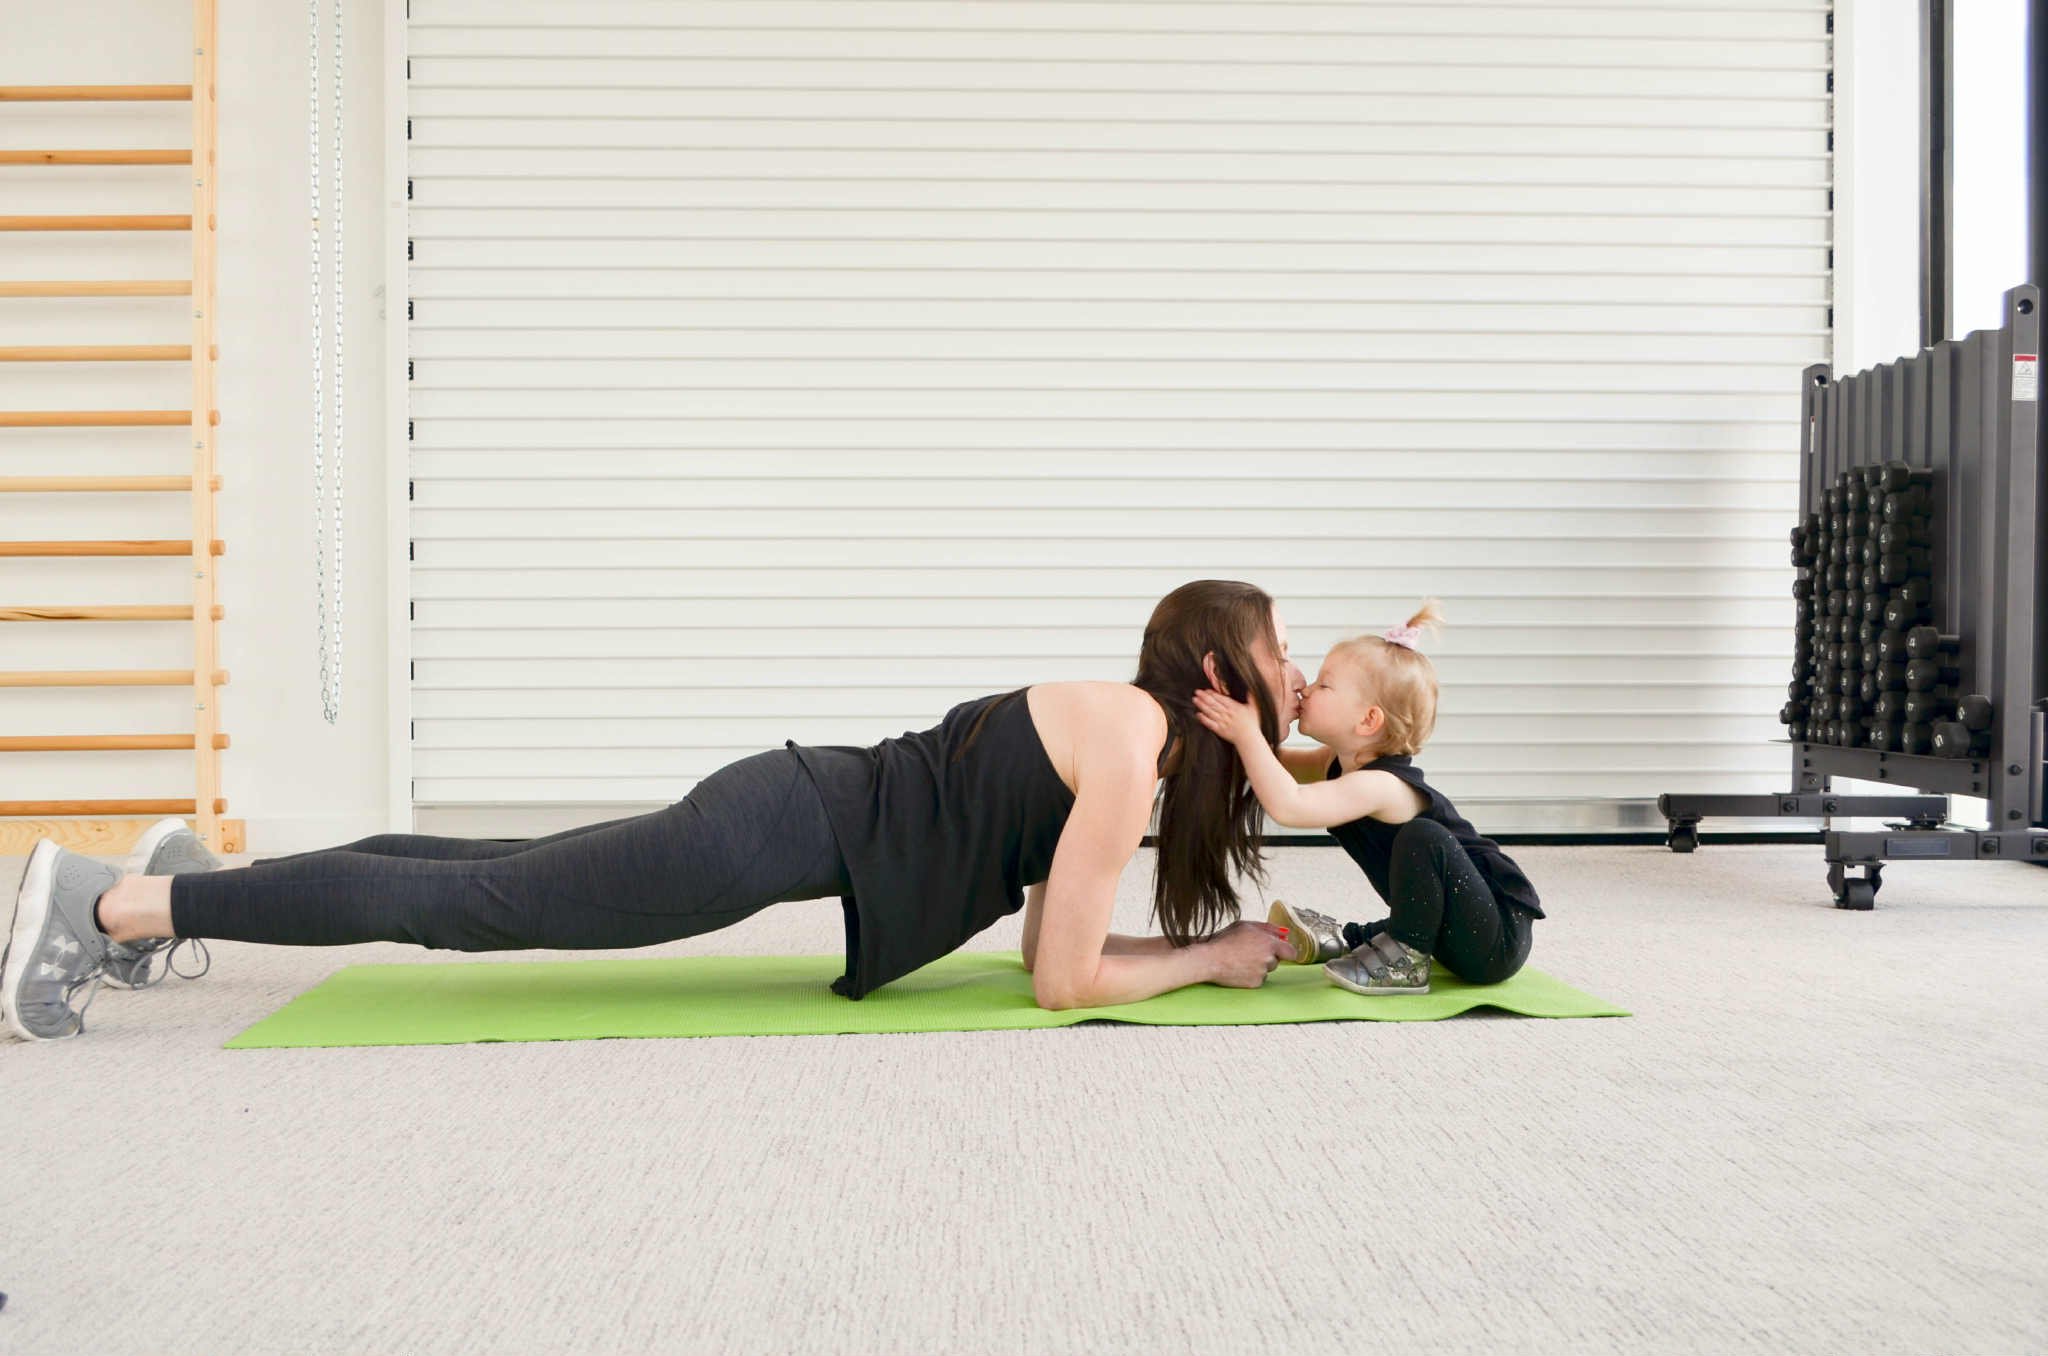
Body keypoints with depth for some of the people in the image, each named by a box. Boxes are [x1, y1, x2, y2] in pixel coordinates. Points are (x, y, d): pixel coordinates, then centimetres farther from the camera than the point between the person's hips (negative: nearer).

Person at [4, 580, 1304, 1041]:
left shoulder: (1127, 726, 14)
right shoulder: (1134, 748, -14)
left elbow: (1049, 924, 21)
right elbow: (1066, 980, -16)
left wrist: (1212, 934, 17)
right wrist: (1213, 958, -3)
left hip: (788, 814, 8)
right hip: (778, 834, -8)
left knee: (495, 883, 14)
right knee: (467, 902, -5)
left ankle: (162, 892, 23)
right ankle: (110, 904, 0)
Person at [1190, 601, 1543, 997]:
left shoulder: (1378, 785, -24)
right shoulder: (1342, 763, 6)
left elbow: (1288, 805, -39)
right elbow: (1276, 763, 17)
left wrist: (1246, 732, -32)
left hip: (1501, 940, -10)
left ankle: (1405, 962, -12)